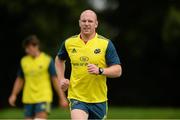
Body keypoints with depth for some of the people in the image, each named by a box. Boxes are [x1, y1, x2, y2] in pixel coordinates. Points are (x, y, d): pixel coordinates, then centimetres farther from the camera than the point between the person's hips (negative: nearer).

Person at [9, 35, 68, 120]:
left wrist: (62, 98, -3)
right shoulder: (24, 61, 8)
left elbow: (55, 80, -2)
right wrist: (14, 95, 6)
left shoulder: (47, 60, -3)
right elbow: (20, 80, 16)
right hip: (28, 99, 4)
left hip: (43, 98, -4)